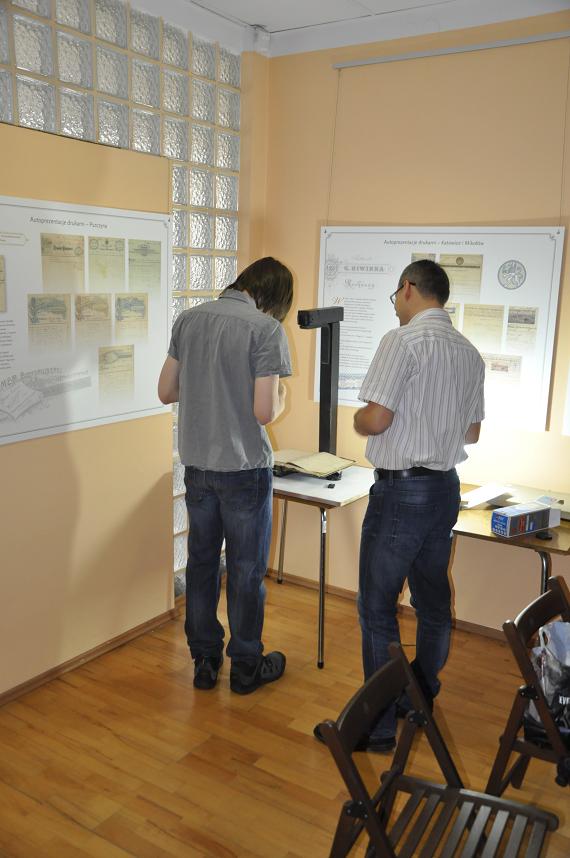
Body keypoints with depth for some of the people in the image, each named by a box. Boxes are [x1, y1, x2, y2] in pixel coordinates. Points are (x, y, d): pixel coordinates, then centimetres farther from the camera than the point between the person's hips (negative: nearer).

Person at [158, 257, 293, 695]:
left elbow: (166, 391, 6)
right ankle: (246, 667, 26)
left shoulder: (188, 319, 3)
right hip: (245, 468, -5)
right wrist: (281, 400, 3)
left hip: (197, 465, 5)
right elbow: (264, 412, -19)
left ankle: (204, 660, 31)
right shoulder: (266, 329, -15)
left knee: (202, 563, 17)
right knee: (246, 571, 10)